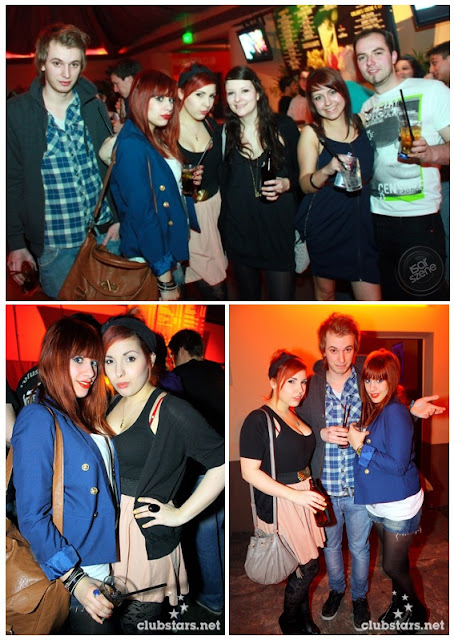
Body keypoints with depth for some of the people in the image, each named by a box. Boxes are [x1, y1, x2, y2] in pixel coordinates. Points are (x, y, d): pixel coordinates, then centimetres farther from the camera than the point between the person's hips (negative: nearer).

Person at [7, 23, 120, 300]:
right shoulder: (16, 112, -6)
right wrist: (16, 243, -5)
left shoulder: (95, 107, 4)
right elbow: (12, 181, -4)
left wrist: (118, 217, 5)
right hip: (53, 244, -3)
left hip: (105, 234, 3)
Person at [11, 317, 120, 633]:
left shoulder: (89, 418, 10)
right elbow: (32, 516, -17)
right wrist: (74, 580, -19)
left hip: (110, 565, 7)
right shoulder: (38, 419, -15)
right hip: (75, 574, -7)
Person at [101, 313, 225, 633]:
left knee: (137, 623, 3)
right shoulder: (114, 404, 7)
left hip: (146, 539, -6)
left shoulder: (170, 411, -16)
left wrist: (181, 514, -16)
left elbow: (223, 463, -21)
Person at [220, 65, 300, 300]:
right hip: (239, 230, 2)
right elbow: (221, 182, 11)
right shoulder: (224, 133, 4)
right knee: (248, 300, 14)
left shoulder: (283, 126, -1)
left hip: (279, 228, -2)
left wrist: (287, 184, -13)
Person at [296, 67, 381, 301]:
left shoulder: (361, 124, 7)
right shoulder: (311, 133, -3)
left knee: (372, 299, -3)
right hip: (324, 226, -3)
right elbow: (305, 184, -11)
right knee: (325, 291, 7)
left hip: (360, 222, 3)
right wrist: (327, 170, -29)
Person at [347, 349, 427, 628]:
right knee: (395, 562, 24)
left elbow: (397, 465, -27)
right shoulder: (373, 409, 1)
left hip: (400, 506, -7)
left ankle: (417, 612, 31)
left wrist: (362, 448, -23)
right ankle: (399, 604, 45)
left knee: (393, 566, 7)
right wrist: (357, 441, -9)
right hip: (378, 502, 7)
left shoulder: (395, 412, -24)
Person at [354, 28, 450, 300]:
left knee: (428, 295, -3)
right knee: (391, 294, 13)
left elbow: (449, 146, -9)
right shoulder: (365, 107, 15)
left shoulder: (431, 90, -2)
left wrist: (429, 153, -28)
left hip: (419, 218, -5)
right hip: (376, 216, 6)